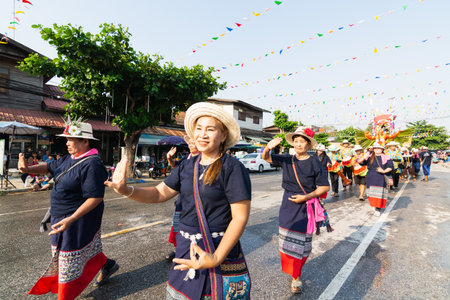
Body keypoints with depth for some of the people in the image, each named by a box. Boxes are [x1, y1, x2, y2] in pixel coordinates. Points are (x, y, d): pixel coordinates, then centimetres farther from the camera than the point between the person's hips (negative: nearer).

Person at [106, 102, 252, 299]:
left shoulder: (232, 168, -16)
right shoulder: (188, 166, 3)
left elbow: (240, 217, -17)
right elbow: (160, 193, 5)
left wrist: (216, 258, -22)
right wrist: (125, 190, -10)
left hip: (220, 250, -5)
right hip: (186, 250, 6)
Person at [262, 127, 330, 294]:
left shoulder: (314, 162, -9)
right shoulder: (287, 160, 0)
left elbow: (325, 187, -6)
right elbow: (266, 158, 5)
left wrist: (306, 197, -15)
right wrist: (268, 147, -17)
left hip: (305, 208, -3)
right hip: (287, 206, 4)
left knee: (301, 243, 4)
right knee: (287, 241, 13)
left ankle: (296, 276, 25)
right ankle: (292, 270, 37)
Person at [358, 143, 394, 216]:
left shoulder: (385, 157, 2)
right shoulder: (370, 157, 6)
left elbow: (391, 167, 0)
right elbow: (360, 162, -2)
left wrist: (384, 171, -16)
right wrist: (364, 158, -22)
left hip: (381, 179, -1)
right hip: (371, 178, 2)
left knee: (380, 193, -4)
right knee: (372, 193, 3)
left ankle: (378, 209, 3)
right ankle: (375, 206, 21)